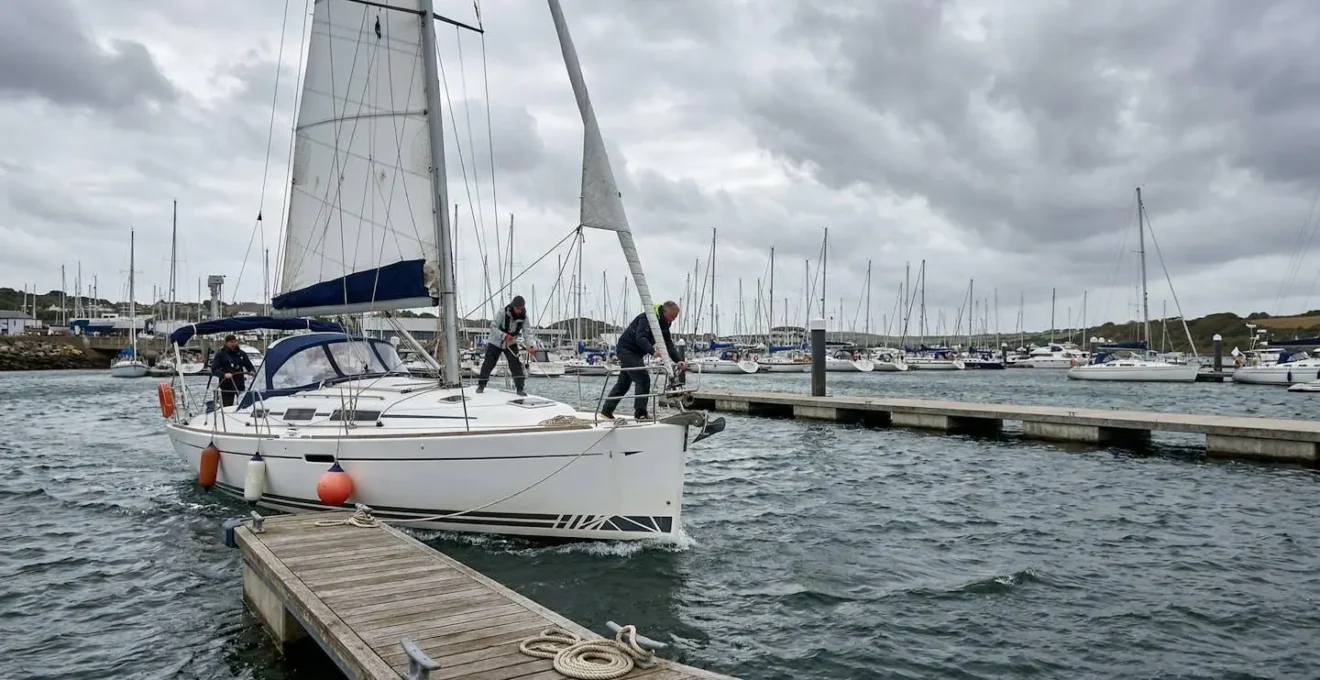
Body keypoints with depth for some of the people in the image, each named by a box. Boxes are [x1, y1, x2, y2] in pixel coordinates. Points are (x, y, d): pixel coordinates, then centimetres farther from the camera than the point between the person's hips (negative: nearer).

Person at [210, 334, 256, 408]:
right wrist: (224, 374, -24)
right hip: (226, 387, -2)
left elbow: (249, 366, 14)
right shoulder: (220, 354, 0)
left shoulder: (241, 354, 10)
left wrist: (252, 372, -9)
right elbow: (214, 370, -5)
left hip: (240, 386, 3)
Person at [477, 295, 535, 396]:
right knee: (488, 364, 2)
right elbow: (493, 327, -24)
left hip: (511, 343, 2)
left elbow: (527, 333, -20)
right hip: (495, 342, -2)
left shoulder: (524, 317, -15)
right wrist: (504, 336, -39)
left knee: (516, 364, -12)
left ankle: (520, 388, -8)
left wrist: (530, 346, -36)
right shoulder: (502, 313, -24)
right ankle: (481, 385, 20)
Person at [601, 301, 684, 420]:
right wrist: (653, 351, -48)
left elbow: (669, 344, 1)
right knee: (643, 379, -14)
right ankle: (641, 413, -9)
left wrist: (679, 360, -13)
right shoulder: (647, 317, -23)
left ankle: (606, 410, 23)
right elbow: (640, 338, -34)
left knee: (624, 382, 15)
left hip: (635, 352, 10)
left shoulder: (663, 323, 5)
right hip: (626, 349, -10)